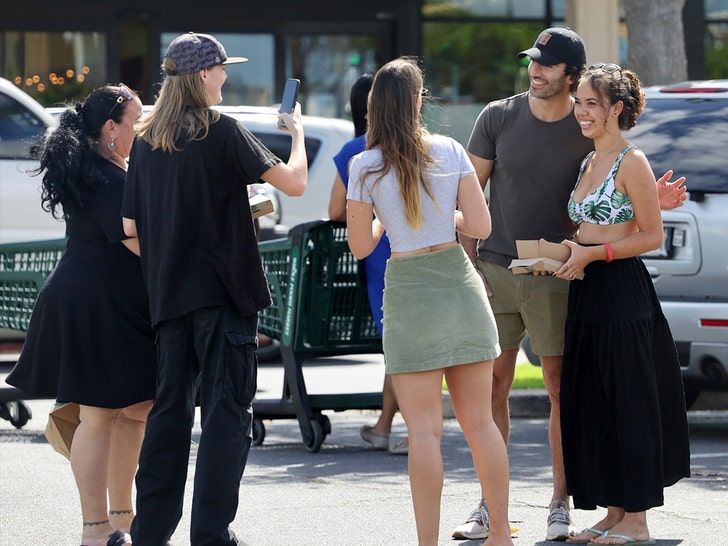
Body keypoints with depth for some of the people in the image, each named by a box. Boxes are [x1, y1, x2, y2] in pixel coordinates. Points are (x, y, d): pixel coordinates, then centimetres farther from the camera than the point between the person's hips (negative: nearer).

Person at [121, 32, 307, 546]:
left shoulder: (145, 141, 8)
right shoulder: (223, 131, -9)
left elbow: (131, 226, 9)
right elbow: (294, 183, -11)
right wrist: (297, 133, 6)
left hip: (168, 293, 5)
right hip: (224, 292, -5)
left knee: (169, 411, 11)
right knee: (226, 413, -2)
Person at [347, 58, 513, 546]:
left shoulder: (365, 167, -5)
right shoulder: (450, 152, 0)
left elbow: (361, 246, 0)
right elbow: (480, 226, -1)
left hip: (408, 290, -2)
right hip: (460, 284, 2)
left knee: (425, 429, -1)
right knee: (479, 420, 10)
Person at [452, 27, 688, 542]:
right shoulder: (498, 117, 2)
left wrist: (652, 201, -11)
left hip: (555, 277, -1)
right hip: (496, 269, 1)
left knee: (560, 388, 0)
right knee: (492, 386, 3)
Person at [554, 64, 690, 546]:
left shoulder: (631, 163, -9)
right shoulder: (588, 163, 16)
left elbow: (652, 235, -12)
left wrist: (591, 254, -16)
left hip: (624, 293, -9)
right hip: (588, 293, 9)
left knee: (628, 404, -4)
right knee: (590, 406, 9)